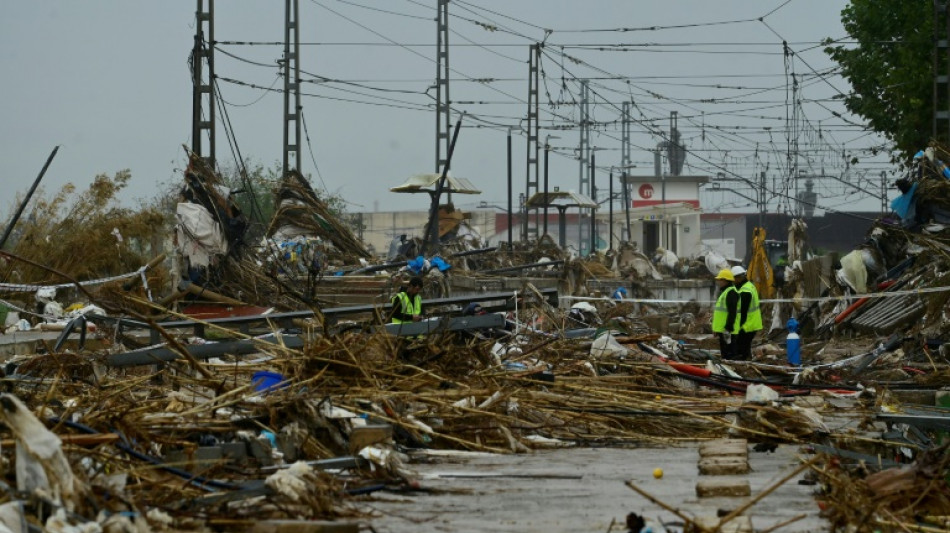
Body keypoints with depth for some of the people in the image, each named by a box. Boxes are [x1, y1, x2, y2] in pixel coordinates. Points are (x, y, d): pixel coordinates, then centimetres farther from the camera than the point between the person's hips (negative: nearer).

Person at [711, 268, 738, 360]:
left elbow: (732, 312, -22)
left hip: (727, 329, -11)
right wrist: (716, 328, 26)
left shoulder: (731, 293, -15)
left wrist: (728, 328, -26)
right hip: (722, 328, 11)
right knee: (724, 353, 15)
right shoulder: (723, 291, 19)